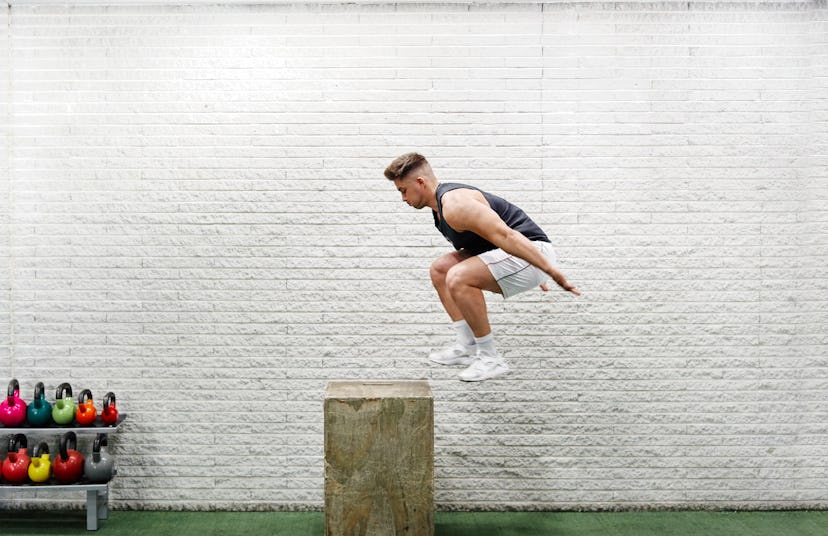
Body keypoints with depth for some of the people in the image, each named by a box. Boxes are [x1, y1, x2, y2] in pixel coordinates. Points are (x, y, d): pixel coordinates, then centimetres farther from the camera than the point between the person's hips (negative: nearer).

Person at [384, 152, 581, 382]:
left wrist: (551, 271, -31)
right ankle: (467, 346, 13)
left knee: (458, 278, -27)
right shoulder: (441, 203, 14)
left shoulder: (454, 205, -21)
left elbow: (506, 236, -29)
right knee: (439, 269, 12)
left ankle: (490, 358, -13)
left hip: (531, 253, -11)